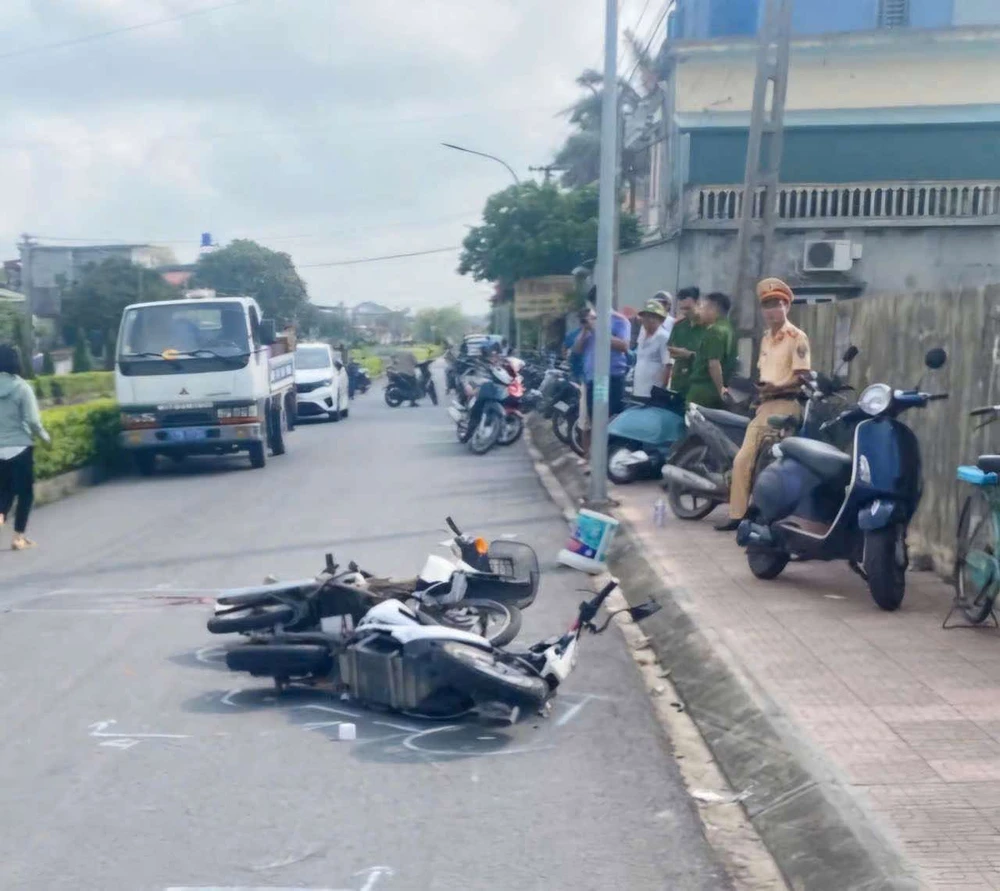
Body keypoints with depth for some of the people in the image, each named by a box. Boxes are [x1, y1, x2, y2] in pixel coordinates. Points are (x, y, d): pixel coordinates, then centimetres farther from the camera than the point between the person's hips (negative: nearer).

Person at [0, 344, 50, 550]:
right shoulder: (22, 387, -11)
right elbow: (32, 420, -13)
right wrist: (45, 437, 4)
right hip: (20, 447, -4)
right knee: (25, 492, 8)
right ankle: (18, 537, 8)